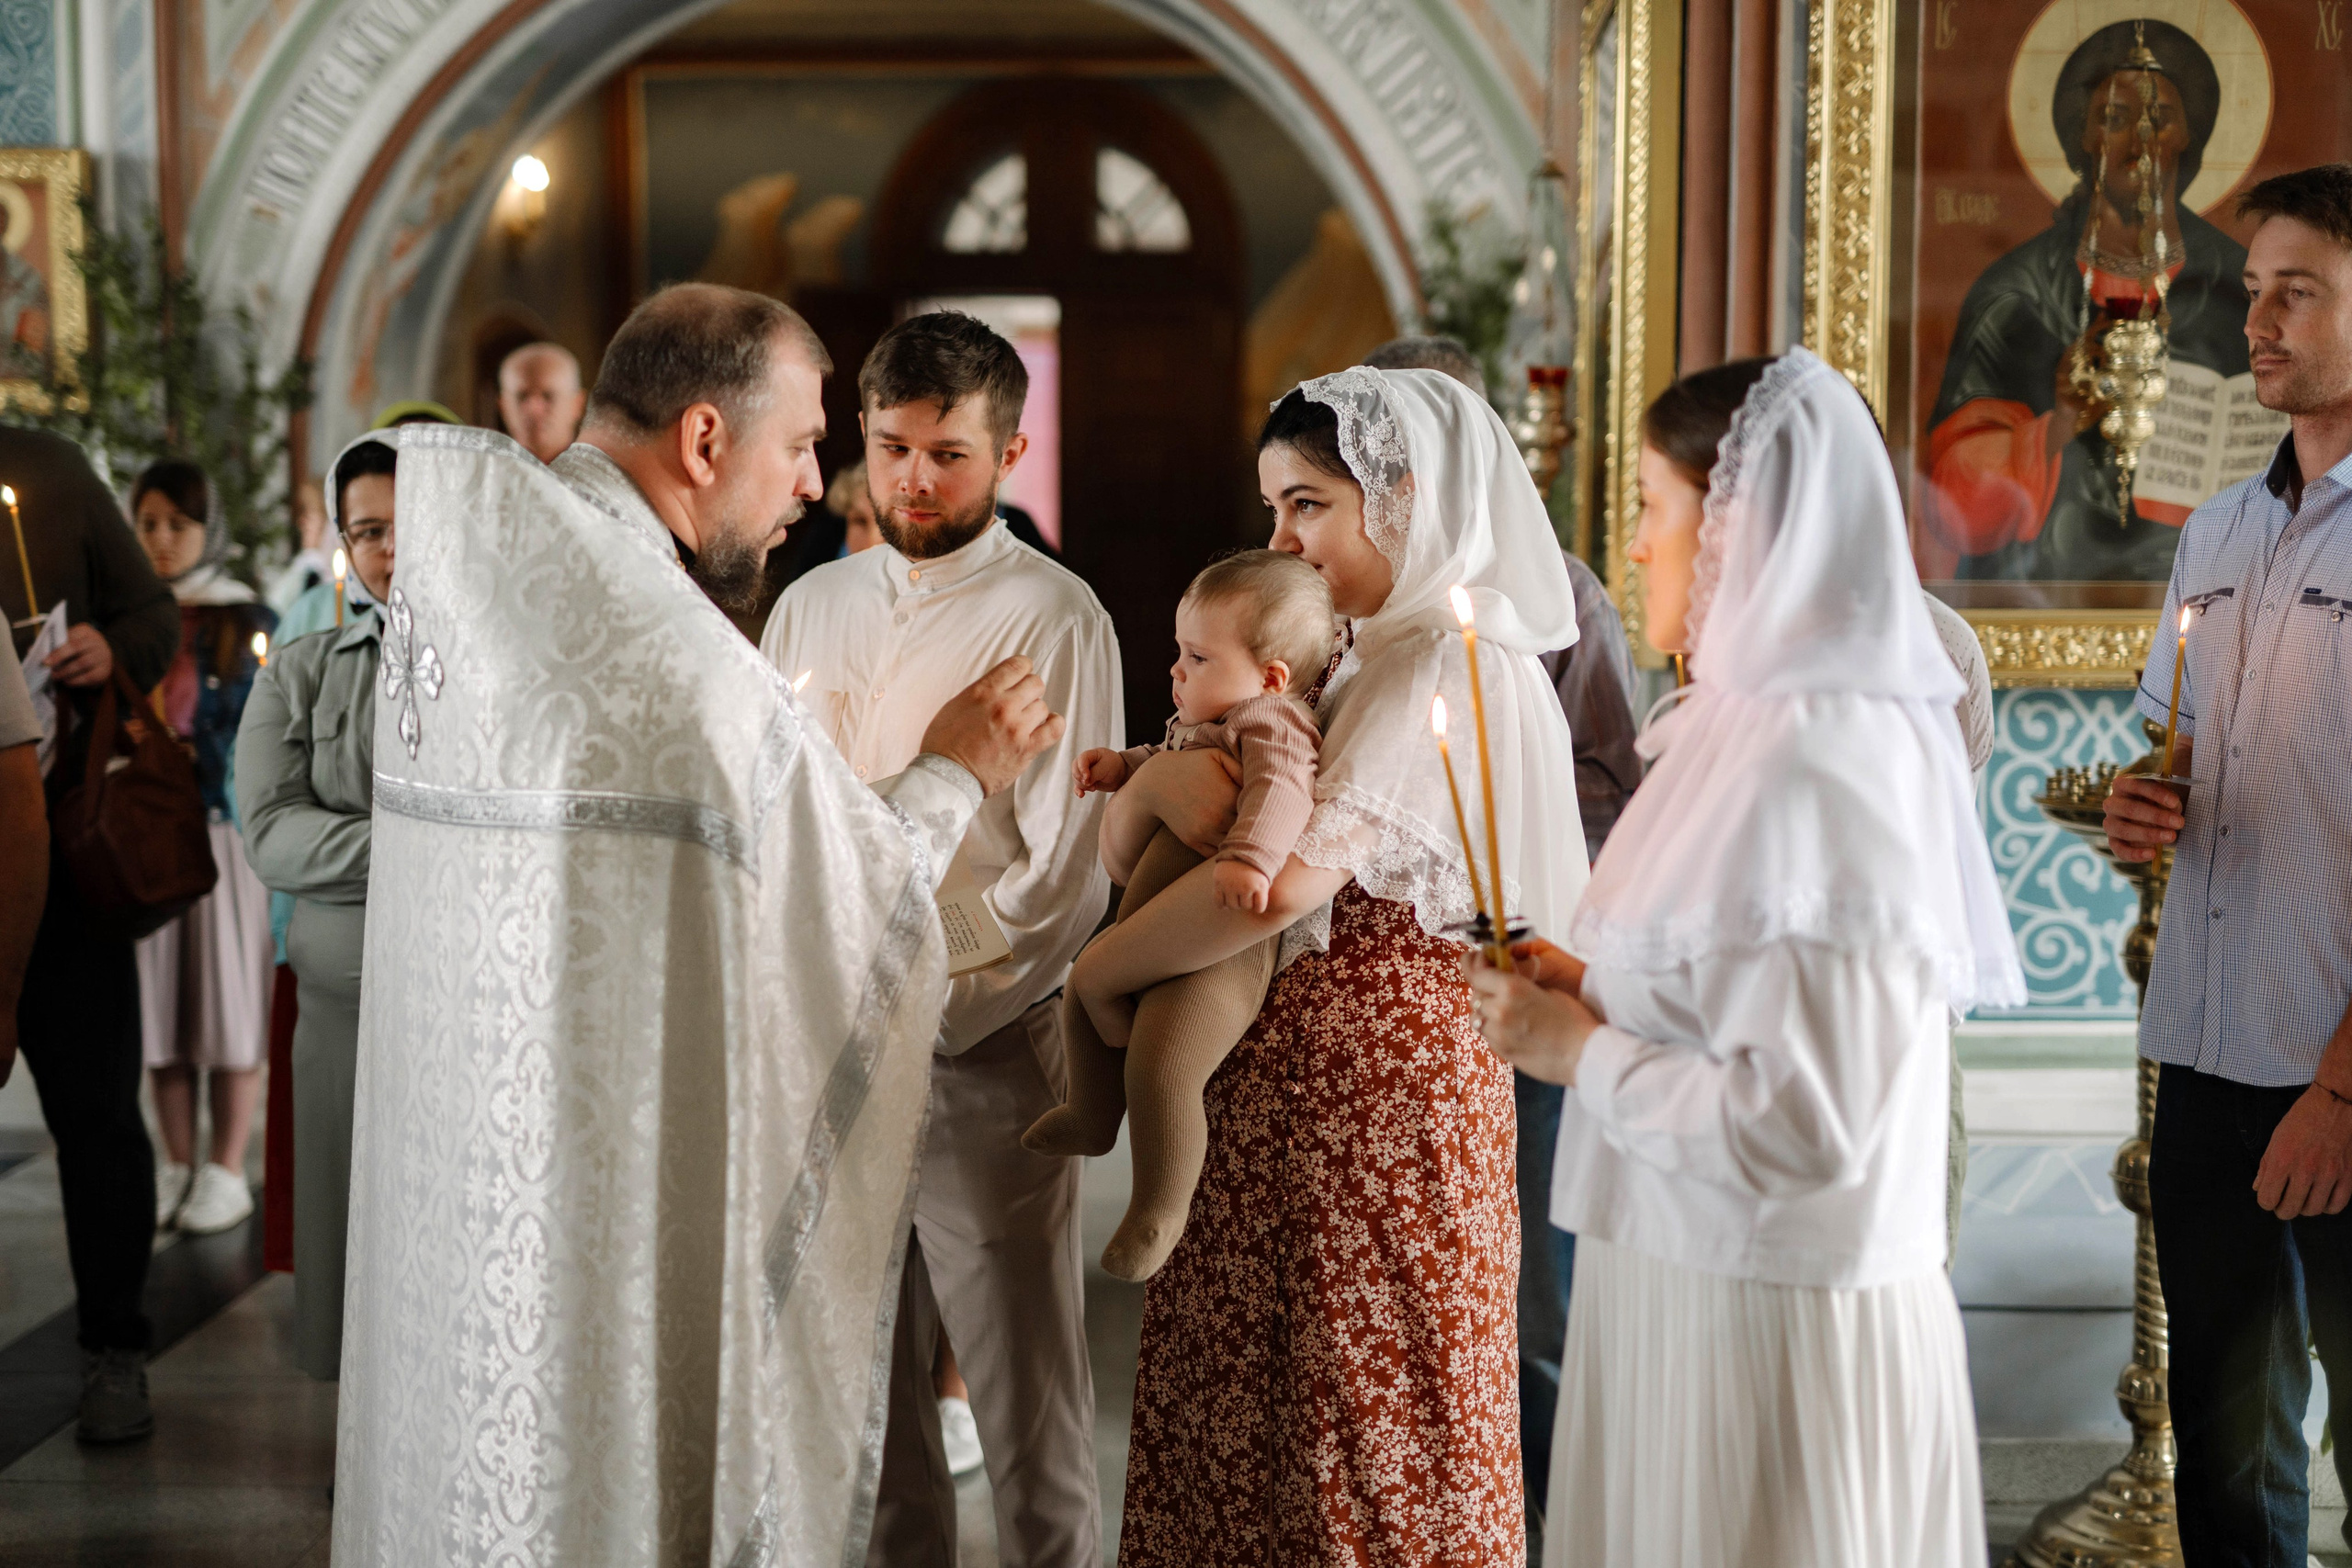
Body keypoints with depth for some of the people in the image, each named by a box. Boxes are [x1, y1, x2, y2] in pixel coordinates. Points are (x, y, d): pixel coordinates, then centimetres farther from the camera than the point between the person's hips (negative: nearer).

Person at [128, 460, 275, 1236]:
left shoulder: (248, 623, 3)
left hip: (223, 829, -3)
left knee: (227, 996, -2)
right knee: (159, 997, 4)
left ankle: (227, 1171, 6)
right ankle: (177, 1166, 14)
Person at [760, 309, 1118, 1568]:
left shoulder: (1051, 619, -5)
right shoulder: (812, 605, 13)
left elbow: (1062, 875, -10)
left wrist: (931, 1018, -15)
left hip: (982, 1052, -5)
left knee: (1028, 1405, -1)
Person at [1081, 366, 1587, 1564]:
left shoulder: (1447, 661, -16)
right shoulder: (1375, 653, 17)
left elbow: (1288, 880, -26)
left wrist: (1102, 970, -15)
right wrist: (1157, 782, -7)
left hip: (1372, 1085, -9)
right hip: (1305, 1072, 9)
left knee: (1360, 1427, 3)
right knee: (1259, 1416, 12)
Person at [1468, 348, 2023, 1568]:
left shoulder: (1819, 765, -21)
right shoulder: (1760, 724, 10)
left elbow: (1803, 1126, -25)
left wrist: (1582, 1051, -14)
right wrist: (1596, 989, 5)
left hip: (1766, 1328, -9)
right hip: (1687, 1276, 9)